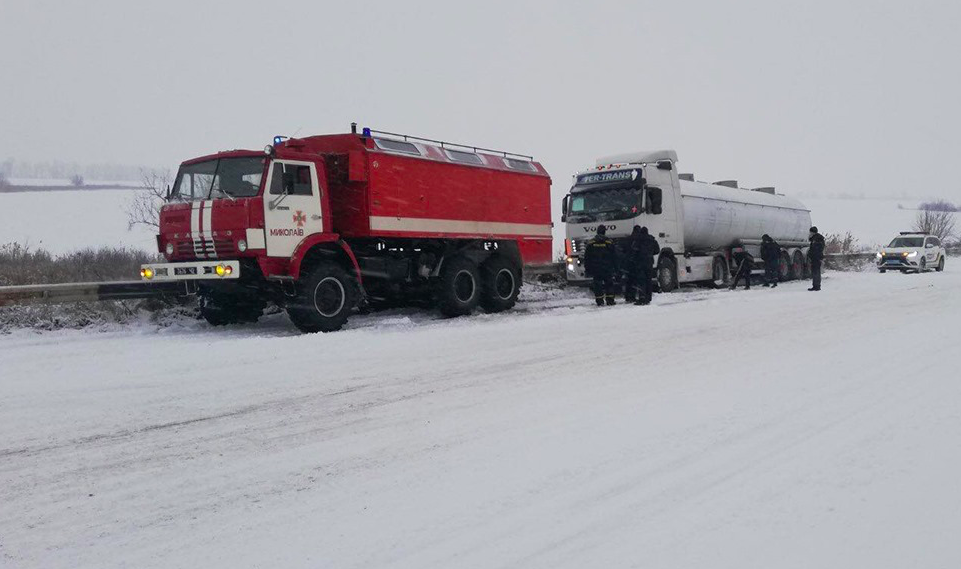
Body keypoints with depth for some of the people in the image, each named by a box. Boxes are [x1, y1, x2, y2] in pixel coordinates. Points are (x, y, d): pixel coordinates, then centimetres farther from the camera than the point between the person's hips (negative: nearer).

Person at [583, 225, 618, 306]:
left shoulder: (591, 243, 4)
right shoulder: (609, 242, 0)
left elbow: (586, 257, 6)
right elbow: (614, 257, 2)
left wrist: (587, 269, 10)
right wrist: (615, 268, 7)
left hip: (596, 269, 1)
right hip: (608, 269, -1)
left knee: (598, 285, 3)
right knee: (609, 284, 6)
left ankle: (599, 301, -1)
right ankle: (610, 300, 4)